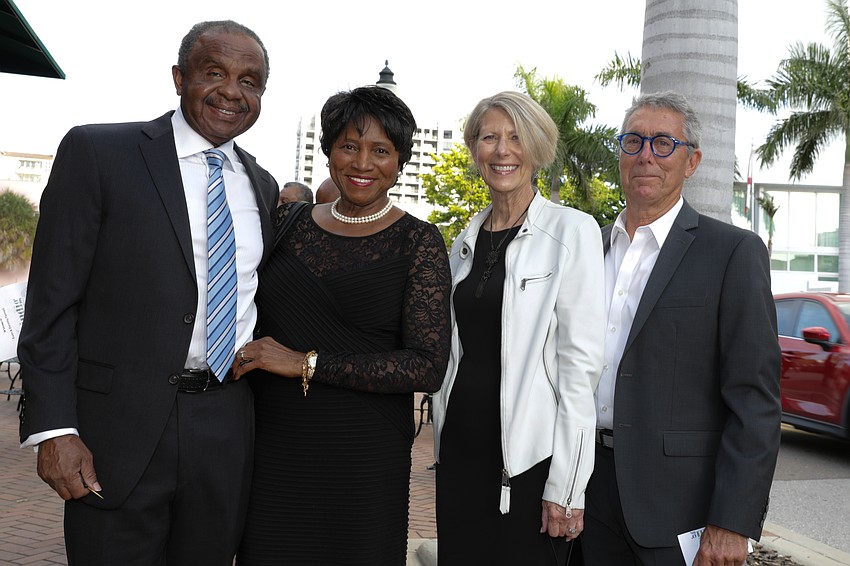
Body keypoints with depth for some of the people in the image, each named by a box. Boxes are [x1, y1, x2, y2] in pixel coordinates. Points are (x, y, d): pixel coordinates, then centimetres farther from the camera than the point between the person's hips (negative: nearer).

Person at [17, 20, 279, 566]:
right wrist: (53, 429, -13)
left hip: (227, 430, 5)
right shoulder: (97, 152, -5)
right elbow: (51, 301, -8)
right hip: (121, 427, -4)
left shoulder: (262, 185, 11)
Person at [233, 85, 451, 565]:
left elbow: (428, 367, -14)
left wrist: (307, 364, -16)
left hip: (363, 464, -3)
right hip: (272, 453, 3)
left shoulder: (418, 242, -4)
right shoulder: (289, 222, 7)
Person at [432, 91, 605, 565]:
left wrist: (565, 486, -15)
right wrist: (443, 447, 11)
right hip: (460, 448, 5)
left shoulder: (571, 231, -6)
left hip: (531, 455, -5)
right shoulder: (465, 242, 12)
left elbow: (581, 360, -11)